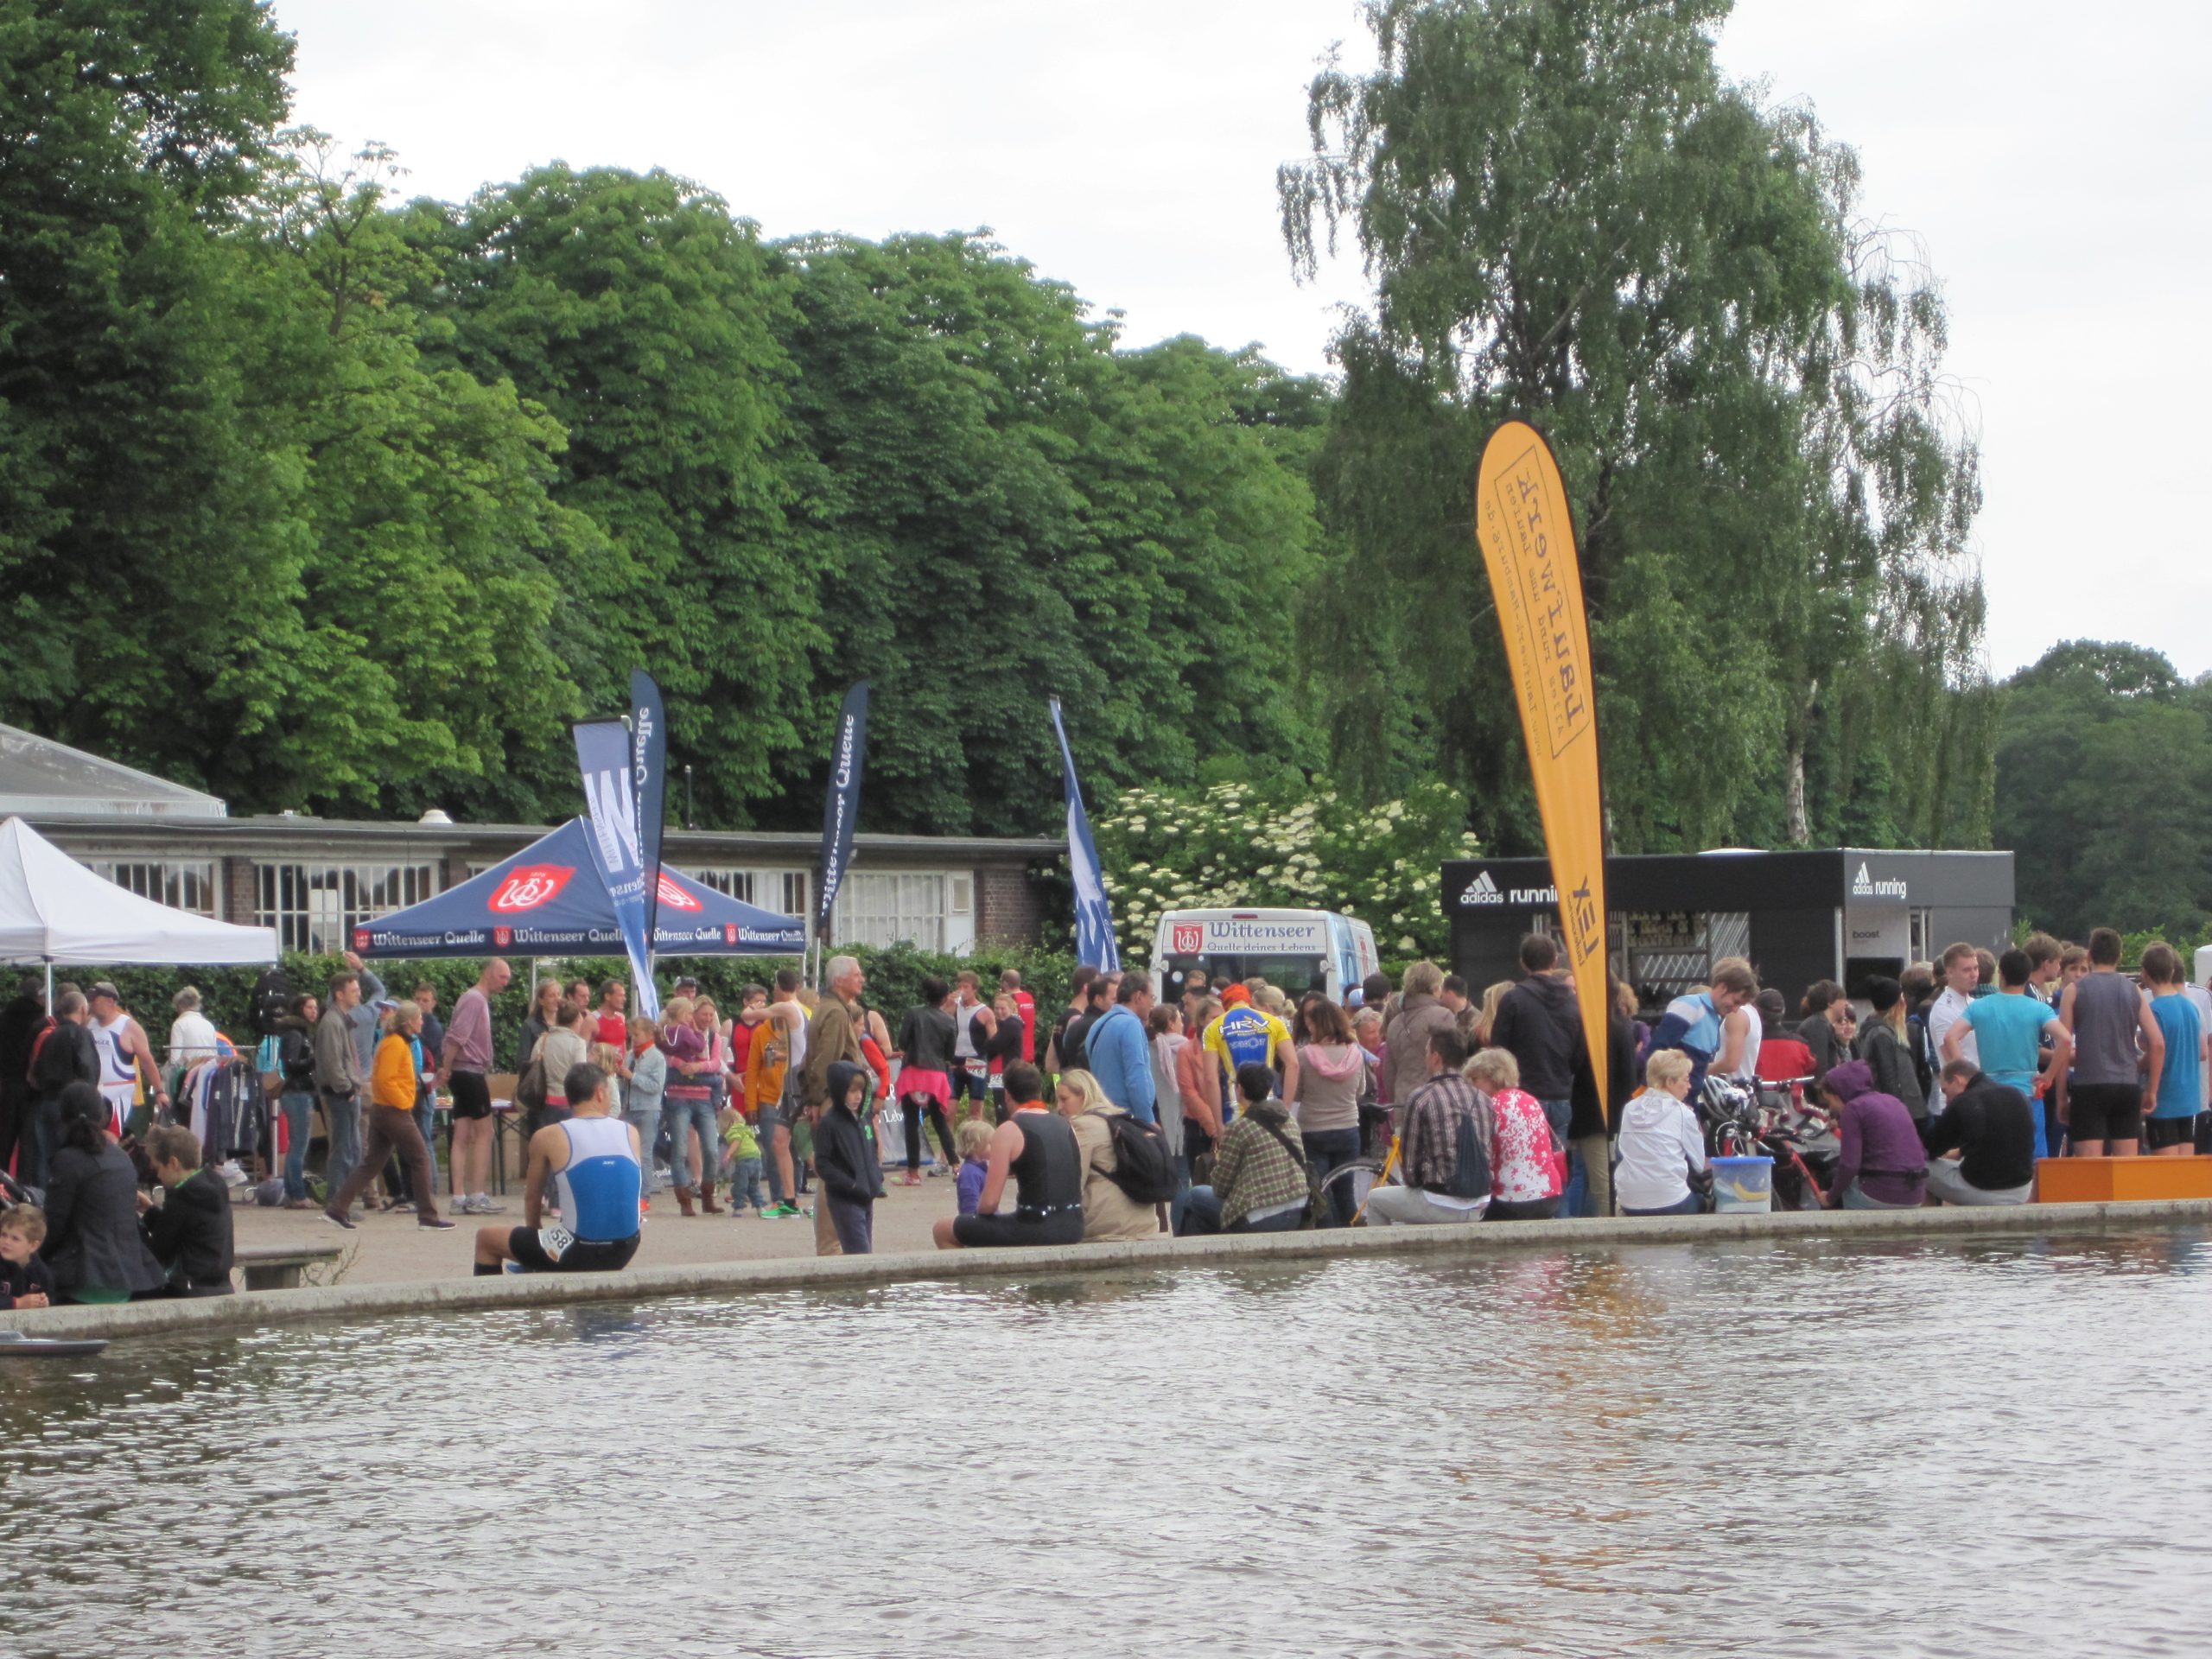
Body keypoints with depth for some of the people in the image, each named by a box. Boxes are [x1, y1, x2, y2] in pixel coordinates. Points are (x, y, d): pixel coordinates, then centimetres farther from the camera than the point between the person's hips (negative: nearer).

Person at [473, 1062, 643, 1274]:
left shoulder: (548, 1138, -4)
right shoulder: (631, 1134, 5)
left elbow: (532, 1197, 9)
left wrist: (536, 1231, 29)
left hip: (577, 1254, -4)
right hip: (624, 1252, 4)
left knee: (485, 1238, 17)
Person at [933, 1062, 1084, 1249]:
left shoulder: (1009, 1131, -9)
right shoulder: (1065, 1125, 10)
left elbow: (989, 1202, -11)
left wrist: (978, 1211, 11)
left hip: (1035, 1230, -7)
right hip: (1073, 1229, 7)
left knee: (943, 1231, 10)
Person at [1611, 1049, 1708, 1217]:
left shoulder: (1629, 1109, 8)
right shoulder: (1682, 1113, -5)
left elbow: (1618, 1155, 13)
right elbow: (1699, 1164, 3)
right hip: (1669, 1204, -5)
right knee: (1701, 1203, 26)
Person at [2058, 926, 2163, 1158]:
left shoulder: (2075, 991, 2)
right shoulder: (2133, 992, 9)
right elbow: (2158, 1043, 4)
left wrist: (2061, 1097, 2)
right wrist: (2152, 1090, 13)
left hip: (2088, 1086, -3)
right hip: (2128, 1086, 3)